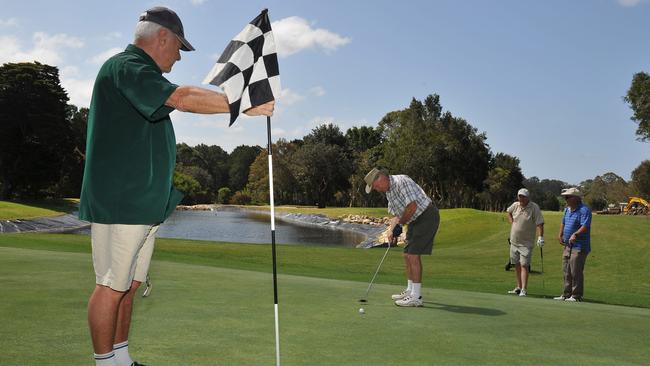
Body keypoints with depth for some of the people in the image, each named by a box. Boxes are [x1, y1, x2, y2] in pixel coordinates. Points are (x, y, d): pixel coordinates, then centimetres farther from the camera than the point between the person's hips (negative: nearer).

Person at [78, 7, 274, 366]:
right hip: (119, 204, -10)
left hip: (143, 204, 10)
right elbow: (182, 98, -26)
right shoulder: (124, 67, -12)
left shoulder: (139, 73, 22)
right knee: (112, 287, -4)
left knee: (129, 284, 13)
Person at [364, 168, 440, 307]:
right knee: (407, 255, 12)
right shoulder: (388, 191, 12)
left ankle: (415, 297, -10)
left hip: (427, 216, -10)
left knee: (413, 255, -13)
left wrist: (401, 223, -11)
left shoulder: (401, 182, -20)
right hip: (416, 220, 10)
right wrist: (391, 229, -1)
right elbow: (396, 214, 17)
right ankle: (410, 291, 23)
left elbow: (412, 206, -27)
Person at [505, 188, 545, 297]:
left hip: (526, 243, -6)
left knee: (524, 265, -12)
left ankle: (524, 290, -12)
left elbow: (540, 223, -17)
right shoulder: (515, 205, 3)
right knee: (517, 265, 12)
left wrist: (541, 237, -26)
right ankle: (519, 287, 23)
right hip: (514, 241, 6)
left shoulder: (534, 207, -14)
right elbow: (509, 212, 25)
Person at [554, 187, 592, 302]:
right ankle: (566, 294, 23)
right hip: (568, 246, 9)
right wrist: (560, 235, 17)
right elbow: (563, 222, 28)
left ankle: (576, 296, 3)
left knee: (576, 272, -6)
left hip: (579, 247, -9)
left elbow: (585, 226, -25)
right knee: (567, 272, 14)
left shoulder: (584, 210, -15)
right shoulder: (567, 209, 14)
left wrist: (575, 234, -38)